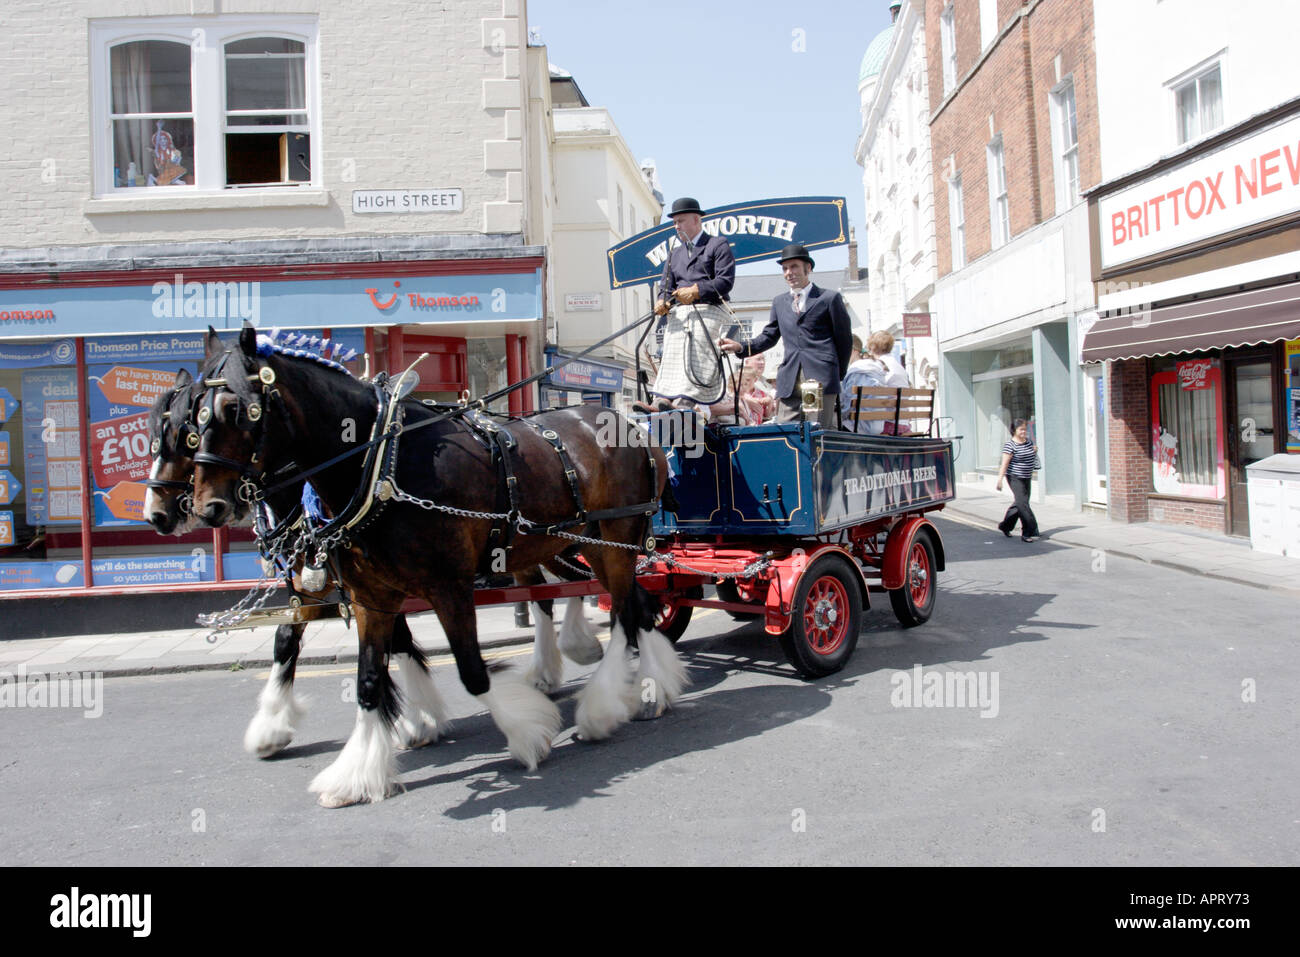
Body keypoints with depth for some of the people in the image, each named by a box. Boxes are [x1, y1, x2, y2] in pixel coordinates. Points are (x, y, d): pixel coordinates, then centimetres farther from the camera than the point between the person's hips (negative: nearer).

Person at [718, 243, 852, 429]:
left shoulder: (829, 298, 7)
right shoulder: (779, 302, 20)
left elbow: (844, 340, 9)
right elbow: (769, 336, 18)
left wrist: (838, 374, 10)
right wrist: (741, 347, 1)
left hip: (821, 378, -4)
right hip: (789, 381, 4)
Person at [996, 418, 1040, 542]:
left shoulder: (1028, 441, 9)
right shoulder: (1010, 445, -13)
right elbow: (1004, 463, -17)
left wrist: (1034, 452, 3)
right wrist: (1000, 479, -22)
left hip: (1026, 478, 8)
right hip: (1015, 477, -8)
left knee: (1019, 504, 14)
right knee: (1023, 503, -13)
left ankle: (1005, 526, 32)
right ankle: (1029, 532, -11)